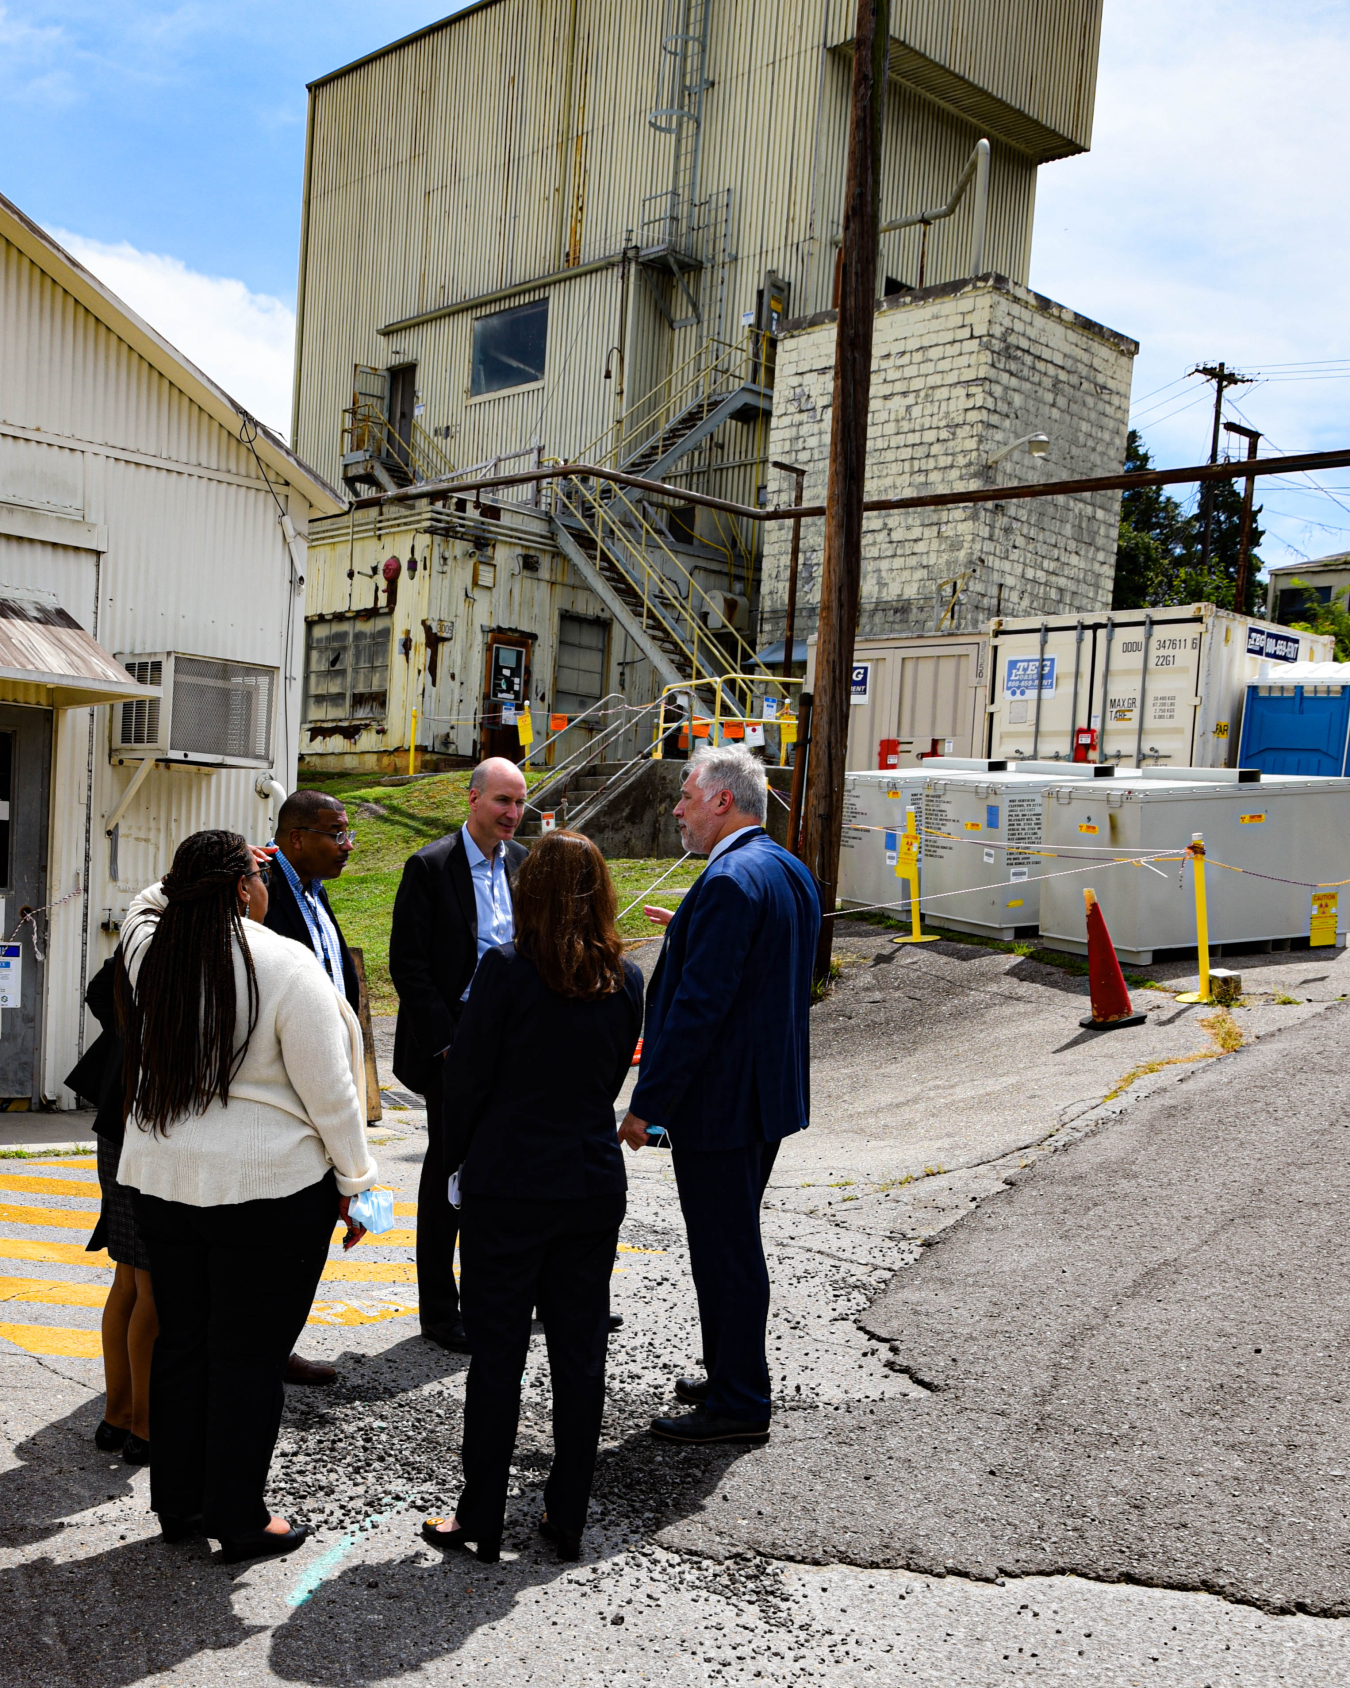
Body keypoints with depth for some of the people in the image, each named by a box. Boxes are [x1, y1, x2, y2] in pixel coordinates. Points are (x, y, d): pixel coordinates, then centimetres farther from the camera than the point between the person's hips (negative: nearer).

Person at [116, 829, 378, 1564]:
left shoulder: (148, 951, -1)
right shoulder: (285, 966, -17)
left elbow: (148, 902, 27)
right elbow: (328, 1093, -13)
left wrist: (197, 879, 31)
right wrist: (354, 1182, -3)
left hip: (162, 1180, 6)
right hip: (267, 1189, -6)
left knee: (180, 1341, 17)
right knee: (250, 1354, 6)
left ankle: (177, 1502, 31)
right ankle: (240, 1521, 17)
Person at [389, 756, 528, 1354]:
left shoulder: (524, 863, 7)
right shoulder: (429, 867, -9)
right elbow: (407, 964, -10)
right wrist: (446, 1041, -14)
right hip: (454, 1041, -5)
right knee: (448, 1172, 4)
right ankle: (439, 1311, 17)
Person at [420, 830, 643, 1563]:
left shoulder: (506, 970, -14)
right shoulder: (626, 979, -1)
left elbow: (467, 1075, -8)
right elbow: (614, 1075, 7)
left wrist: (460, 1156, 8)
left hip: (509, 1185, -4)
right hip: (595, 1184, 4)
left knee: (496, 1353, 8)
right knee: (579, 1352, 13)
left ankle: (481, 1520, 19)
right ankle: (567, 1518, 24)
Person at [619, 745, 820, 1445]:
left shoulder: (730, 882, -21)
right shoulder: (790, 870, 10)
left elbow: (699, 1005, -25)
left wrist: (648, 1103, -20)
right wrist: (689, 933, 14)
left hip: (719, 1099, -10)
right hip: (771, 1091, 10)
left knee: (723, 1252, 2)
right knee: (735, 1243, 21)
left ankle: (738, 1406, 14)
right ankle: (736, 1375, 35)